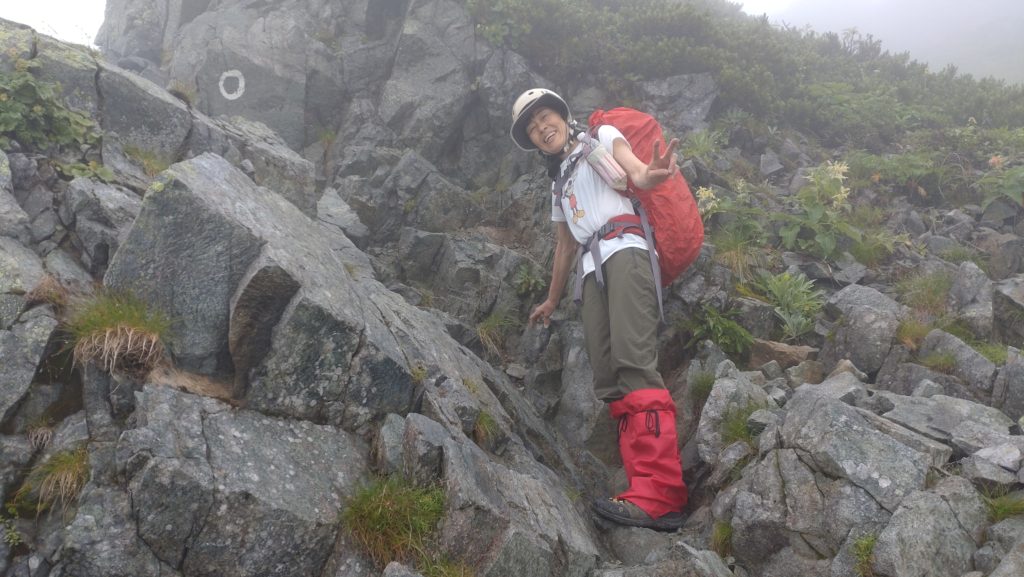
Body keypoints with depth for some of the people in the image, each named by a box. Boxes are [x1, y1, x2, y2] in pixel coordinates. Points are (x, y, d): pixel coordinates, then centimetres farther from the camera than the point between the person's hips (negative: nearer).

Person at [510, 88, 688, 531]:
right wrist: (551, 302, 45)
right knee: (609, 382, -12)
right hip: (592, 269, 7)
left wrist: (651, 174, -30)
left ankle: (659, 494, -36)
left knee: (634, 361, -26)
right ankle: (649, 495, -20)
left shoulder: (602, 138, 16)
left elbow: (635, 170, -5)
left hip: (623, 249, -7)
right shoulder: (559, 182, 34)